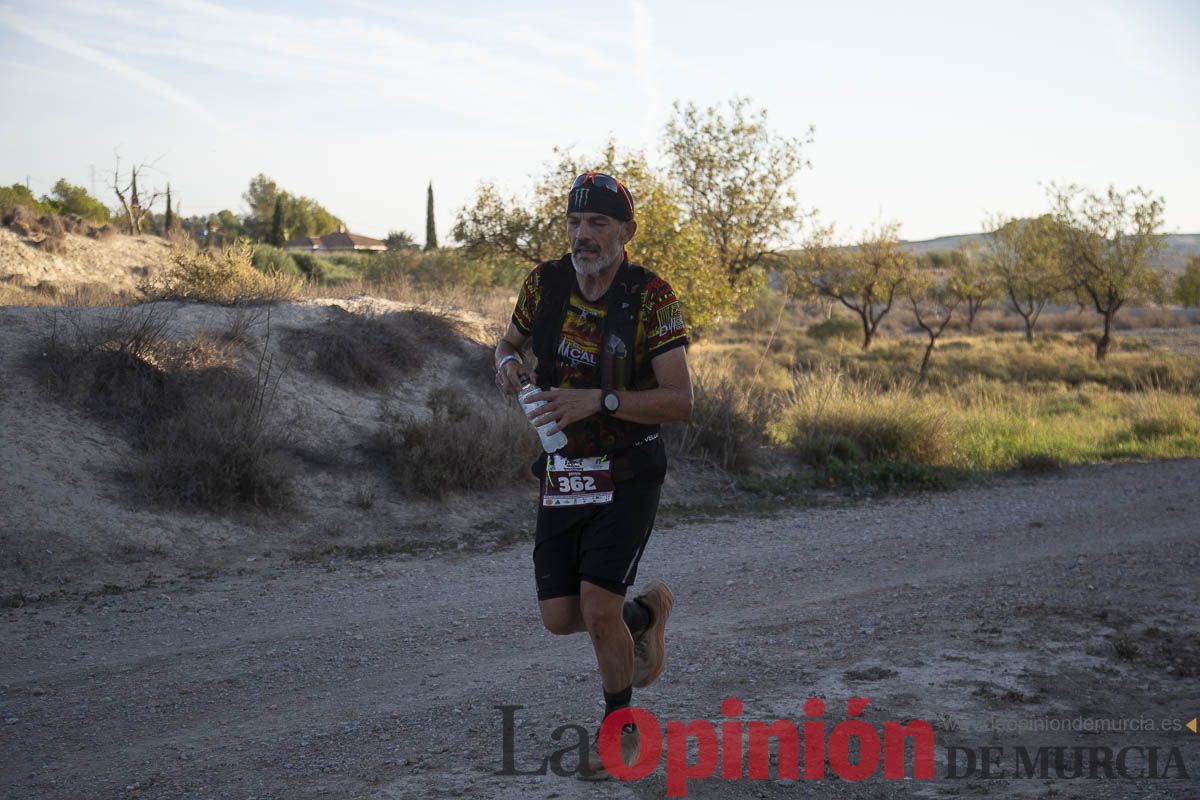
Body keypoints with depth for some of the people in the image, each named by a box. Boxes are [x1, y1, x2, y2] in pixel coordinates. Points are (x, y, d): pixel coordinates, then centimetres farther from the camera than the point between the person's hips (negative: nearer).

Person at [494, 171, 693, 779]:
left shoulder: (651, 296, -15)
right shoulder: (546, 283, -3)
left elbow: (680, 402, -18)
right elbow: (509, 342, 15)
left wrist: (599, 400, -29)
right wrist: (508, 363, -10)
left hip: (627, 476, -4)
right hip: (561, 476, 5)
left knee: (598, 607, -15)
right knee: (559, 617, 1)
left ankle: (620, 728, 11)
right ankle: (646, 612, 34)